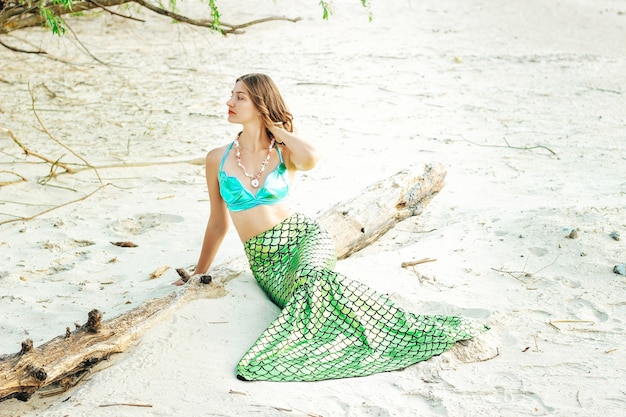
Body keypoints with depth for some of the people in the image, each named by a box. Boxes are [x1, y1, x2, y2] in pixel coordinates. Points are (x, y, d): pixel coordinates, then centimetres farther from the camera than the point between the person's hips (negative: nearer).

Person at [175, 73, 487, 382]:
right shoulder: (217, 159, 7)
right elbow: (218, 223, 16)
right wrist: (198, 274, 20)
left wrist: (274, 127, -8)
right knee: (310, 298, -31)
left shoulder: (284, 152, 2)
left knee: (310, 275, -38)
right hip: (264, 260, 2)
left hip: (303, 236, -2)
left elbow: (312, 158, -25)